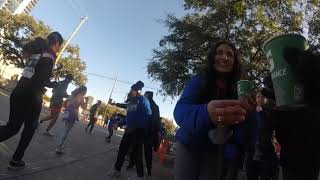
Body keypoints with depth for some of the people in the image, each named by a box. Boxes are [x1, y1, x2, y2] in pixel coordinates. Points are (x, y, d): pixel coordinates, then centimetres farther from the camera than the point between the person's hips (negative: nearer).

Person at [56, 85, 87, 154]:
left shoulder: (73, 94, 12)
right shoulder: (81, 97, -8)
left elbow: (65, 102, 16)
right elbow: (84, 107, -6)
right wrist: (86, 101, 6)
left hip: (67, 113, 7)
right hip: (72, 115, -7)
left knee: (66, 130, 21)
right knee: (66, 131, -3)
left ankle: (60, 145, 28)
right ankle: (58, 147, -3)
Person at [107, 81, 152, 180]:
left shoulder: (142, 100, -12)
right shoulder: (131, 101, 13)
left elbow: (147, 115, -21)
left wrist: (134, 126, -23)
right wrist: (120, 124, 13)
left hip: (138, 130, -8)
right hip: (130, 129, 8)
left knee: (136, 152, 2)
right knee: (122, 149, 14)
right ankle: (116, 169, 33)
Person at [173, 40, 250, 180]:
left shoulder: (235, 90, -5)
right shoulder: (198, 81, -16)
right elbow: (180, 111, -34)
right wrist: (206, 113, -55)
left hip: (215, 150, 3)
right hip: (189, 145, -2)